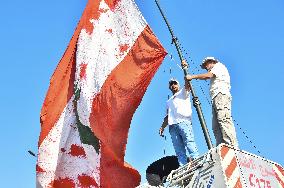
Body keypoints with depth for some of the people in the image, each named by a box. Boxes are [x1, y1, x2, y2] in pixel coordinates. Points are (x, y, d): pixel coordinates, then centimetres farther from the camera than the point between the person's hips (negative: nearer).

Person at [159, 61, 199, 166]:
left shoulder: (183, 93, 22)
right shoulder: (169, 101, 35)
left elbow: (187, 85, 2)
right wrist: (162, 126, 14)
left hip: (183, 121, -4)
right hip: (172, 125, 5)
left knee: (189, 141, -22)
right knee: (179, 150, -7)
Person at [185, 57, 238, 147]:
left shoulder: (219, 66, 14)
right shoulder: (215, 76, 38)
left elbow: (208, 75, -3)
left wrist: (192, 76, 4)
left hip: (221, 95, -9)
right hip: (216, 98, 9)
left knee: (224, 120, -24)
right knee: (216, 126, -6)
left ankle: (232, 146, -36)